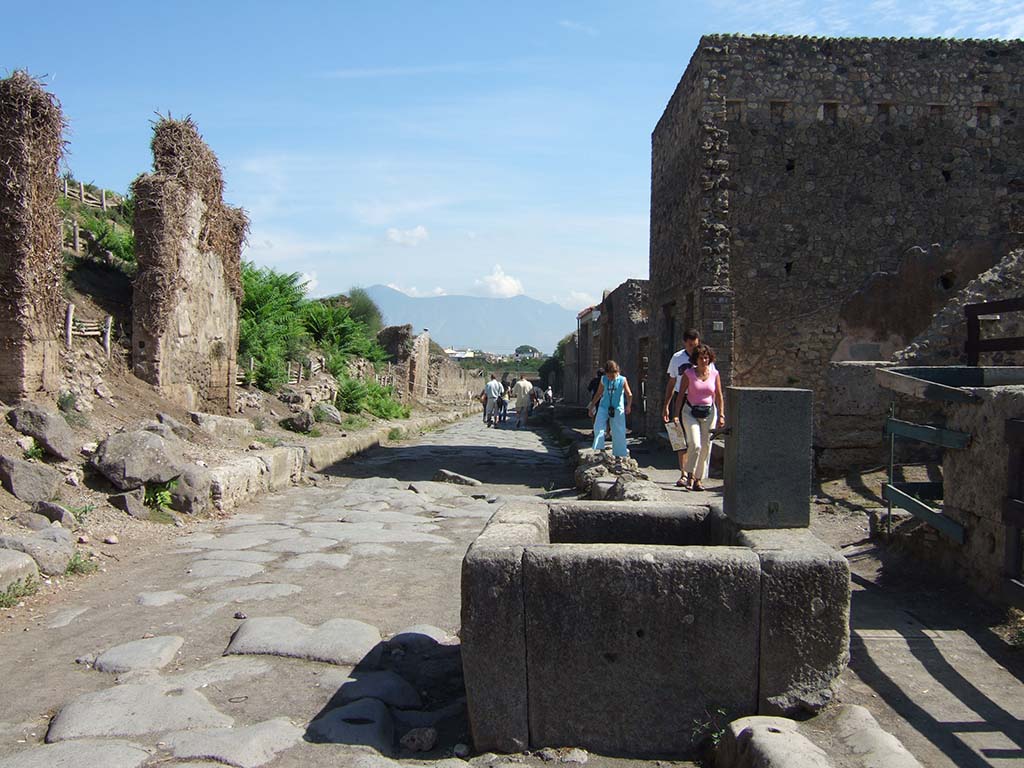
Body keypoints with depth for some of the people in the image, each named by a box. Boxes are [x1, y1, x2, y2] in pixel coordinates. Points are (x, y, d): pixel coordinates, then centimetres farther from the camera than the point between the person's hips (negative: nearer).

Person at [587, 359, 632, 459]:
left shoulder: (622, 380, -6)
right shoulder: (603, 380, 1)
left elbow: (629, 394, -3)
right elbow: (598, 394, 11)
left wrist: (628, 405, -19)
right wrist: (591, 406, 13)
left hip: (618, 409, -2)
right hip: (604, 407, 2)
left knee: (619, 432, 1)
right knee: (598, 427, -15)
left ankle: (619, 453, 12)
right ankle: (600, 448, -9)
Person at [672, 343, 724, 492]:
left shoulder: (715, 374, 1)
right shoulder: (688, 374, -4)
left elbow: (719, 397, 6)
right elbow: (680, 395, -1)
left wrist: (721, 415, -1)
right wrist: (676, 414, -6)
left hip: (709, 413, 2)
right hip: (691, 412, -2)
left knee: (706, 446, 3)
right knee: (695, 444, -16)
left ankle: (699, 478, 15)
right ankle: (691, 476, 0)